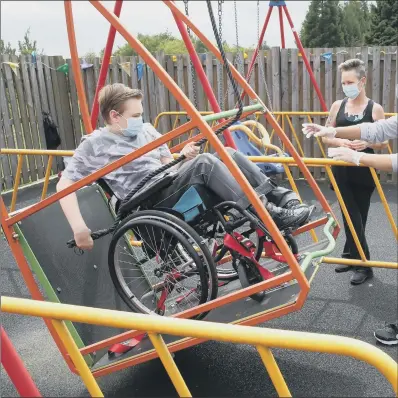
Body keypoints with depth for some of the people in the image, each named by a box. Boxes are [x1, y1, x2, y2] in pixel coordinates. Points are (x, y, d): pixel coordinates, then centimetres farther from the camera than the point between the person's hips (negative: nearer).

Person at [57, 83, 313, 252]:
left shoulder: (146, 131, 19)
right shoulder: (94, 145, 0)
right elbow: (64, 185, -5)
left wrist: (184, 157, -1)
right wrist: (79, 228, -19)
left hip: (170, 185, 7)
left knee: (229, 155, -12)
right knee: (205, 162, -30)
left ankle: (280, 196, -15)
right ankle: (267, 214, -34)